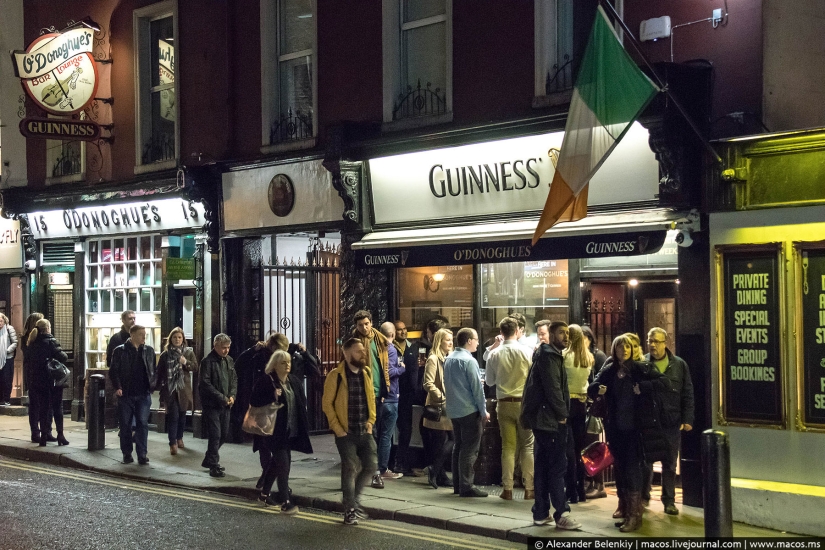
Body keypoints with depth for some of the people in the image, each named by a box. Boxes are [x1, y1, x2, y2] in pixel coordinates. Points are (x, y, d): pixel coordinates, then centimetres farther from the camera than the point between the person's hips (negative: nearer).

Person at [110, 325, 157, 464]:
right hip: (126, 395, -1)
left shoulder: (149, 351, 9)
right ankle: (127, 454, 15)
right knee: (125, 425, 5)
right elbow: (113, 371, 0)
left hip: (143, 395, 1)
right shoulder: (120, 351, 0)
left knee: (142, 424, -4)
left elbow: (154, 370, 13)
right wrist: (117, 387, -11)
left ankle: (142, 455, -2)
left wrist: (152, 386, 1)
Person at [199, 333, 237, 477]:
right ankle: (214, 467, 0)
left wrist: (232, 395, -1)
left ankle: (208, 460, 30)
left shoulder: (229, 360, 10)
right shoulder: (207, 361, -12)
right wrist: (221, 397, -17)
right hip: (212, 404, -7)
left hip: (225, 404, 7)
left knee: (224, 434, 13)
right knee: (215, 435, -7)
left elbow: (234, 379, 16)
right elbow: (205, 384, -16)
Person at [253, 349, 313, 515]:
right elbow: (254, 401, -13)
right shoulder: (266, 381, -10)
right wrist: (272, 397, -26)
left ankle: (265, 494, 33)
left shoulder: (294, 381, 10)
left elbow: (301, 402, 19)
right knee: (283, 464, -12)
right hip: (275, 431, -7)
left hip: (290, 430, 7)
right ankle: (285, 503, -10)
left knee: (276, 462, 17)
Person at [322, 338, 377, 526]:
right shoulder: (336, 375, -9)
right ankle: (350, 511, 7)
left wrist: (371, 421, 6)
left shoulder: (366, 373, 8)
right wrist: (337, 428, -11)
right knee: (350, 468, -4)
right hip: (346, 432, -5)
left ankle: (354, 496, 25)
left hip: (364, 431, 5)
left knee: (371, 465, 2)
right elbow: (327, 403, -8)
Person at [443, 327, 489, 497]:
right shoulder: (469, 361, -15)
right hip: (470, 410, -8)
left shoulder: (449, 359, 8)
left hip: (454, 410, 8)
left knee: (459, 446, 15)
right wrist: (484, 411, -9)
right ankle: (466, 486, -4)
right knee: (470, 449, -4)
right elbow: (477, 387, -15)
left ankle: (457, 484, 18)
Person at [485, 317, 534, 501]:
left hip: (504, 403, 2)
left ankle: (507, 489, 6)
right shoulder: (527, 351, -9)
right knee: (527, 446, 5)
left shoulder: (494, 354, -2)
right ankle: (529, 488, 2)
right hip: (524, 402, -2)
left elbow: (489, 381, 8)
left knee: (508, 446, 7)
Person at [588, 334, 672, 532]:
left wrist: (642, 387, -21)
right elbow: (591, 389, 11)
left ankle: (634, 514, -3)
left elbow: (665, 383, -10)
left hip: (635, 428, -4)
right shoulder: (608, 372, 6)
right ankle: (624, 508, 23)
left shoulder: (641, 369, -4)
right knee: (620, 469, 11)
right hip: (616, 428, 4)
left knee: (633, 469, -7)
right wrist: (597, 389, -12)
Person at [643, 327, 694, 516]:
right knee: (645, 462, 8)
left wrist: (687, 419, -2)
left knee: (670, 464, 8)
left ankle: (669, 500, 18)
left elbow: (687, 394, 3)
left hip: (671, 422, 1)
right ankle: (643, 497, 25)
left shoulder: (679, 365, 2)